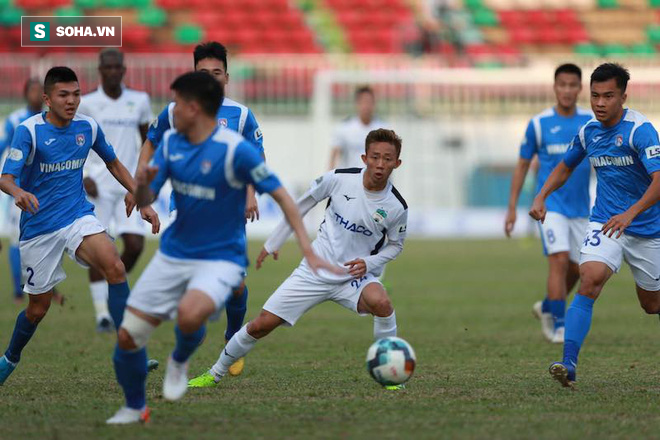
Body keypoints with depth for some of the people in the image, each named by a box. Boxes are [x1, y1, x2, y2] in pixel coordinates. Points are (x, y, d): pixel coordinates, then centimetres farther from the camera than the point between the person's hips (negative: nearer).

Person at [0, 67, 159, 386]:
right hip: (38, 226, -2)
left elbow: (113, 164, 17)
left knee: (114, 267, -26)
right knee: (39, 307, 6)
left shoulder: (88, 127, 0)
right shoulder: (29, 130, -14)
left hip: (78, 216, 3)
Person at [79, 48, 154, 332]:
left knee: (135, 245, -7)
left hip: (130, 185, 3)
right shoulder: (87, 104, -2)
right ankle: (102, 311, -1)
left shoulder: (139, 101, 6)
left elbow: (147, 140, 17)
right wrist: (84, 176, -9)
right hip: (99, 186, -3)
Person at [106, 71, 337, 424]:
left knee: (189, 313, -36)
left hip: (220, 259, -6)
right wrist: (143, 183, -20)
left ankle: (180, 361, -1)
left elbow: (281, 196, -13)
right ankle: (134, 408, 26)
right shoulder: (171, 142, 1)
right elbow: (144, 202, 4)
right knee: (127, 336, -1)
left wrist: (309, 253, -20)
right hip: (173, 255, 6)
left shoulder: (236, 150, -17)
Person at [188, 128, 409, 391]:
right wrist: (273, 243, 9)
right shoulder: (339, 179, -13)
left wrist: (369, 263, -13)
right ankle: (215, 374, 20)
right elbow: (302, 205, 4)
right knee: (262, 324, -3)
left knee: (380, 301, -36)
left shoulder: (396, 207, -13)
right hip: (315, 271, 1)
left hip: (355, 275, -1)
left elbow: (396, 245, 7)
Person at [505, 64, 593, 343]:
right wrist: (512, 209, 3)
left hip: (579, 208, 4)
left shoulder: (592, 121, 3)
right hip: (550, 203, -4)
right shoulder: (539, 124, -2)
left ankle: (546, 307, 35)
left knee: (576, 269, 10)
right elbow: (522, 166, 5)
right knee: (559, 260, -19)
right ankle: (559, 326, -13)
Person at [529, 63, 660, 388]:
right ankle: (569, 364, -31)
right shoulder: (588, 132, 2)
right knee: (589, 281, -23)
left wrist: (631, 213, -41)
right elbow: (565, 167, 21)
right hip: (604, 224, 3)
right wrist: (542, 196, 5)